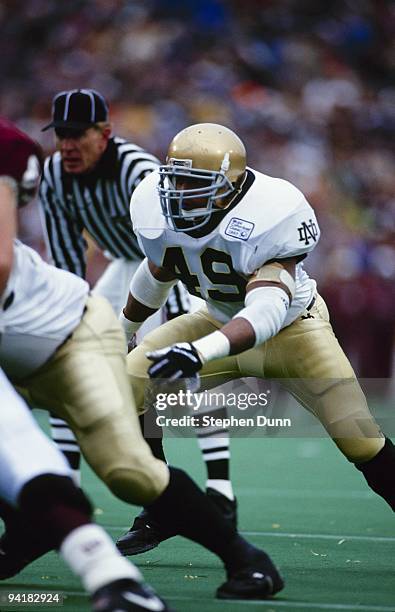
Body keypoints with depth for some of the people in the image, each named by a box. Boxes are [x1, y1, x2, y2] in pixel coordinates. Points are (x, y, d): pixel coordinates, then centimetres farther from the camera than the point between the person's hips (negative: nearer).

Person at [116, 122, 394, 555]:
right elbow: (157, 274, 4)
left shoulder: (271, 216, -36)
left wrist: (201, 352, -62)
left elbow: (268, 311, -46)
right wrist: (120, 333, 19)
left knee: (358, 436, -16)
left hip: (291, 327, -5)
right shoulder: (158, 209, -19)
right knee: (128, 388, -10)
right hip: (221, 320, 5)